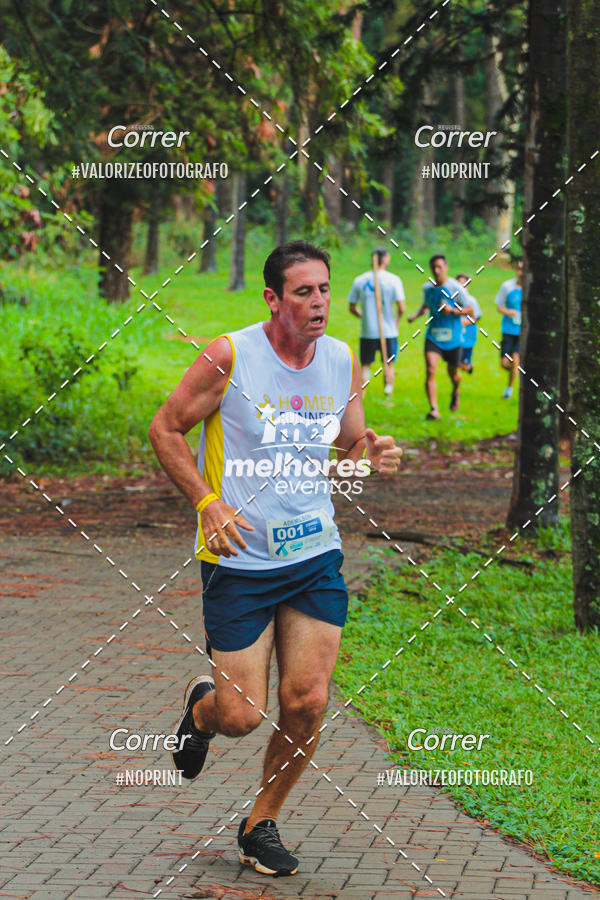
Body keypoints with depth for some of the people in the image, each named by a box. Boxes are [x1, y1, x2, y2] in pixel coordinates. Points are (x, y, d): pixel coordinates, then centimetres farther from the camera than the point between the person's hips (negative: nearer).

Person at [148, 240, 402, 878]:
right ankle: (200, 708, 35)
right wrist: (207, 502, -13)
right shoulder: (228, 357, -11)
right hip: (238, 561, -4)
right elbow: (165, 429, -2)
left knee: (307, 704, -4)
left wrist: (371, 455, -7)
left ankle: (261, 824, 19)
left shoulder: (343, 363, 4)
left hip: (316, 556, 4)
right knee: (242, 715, -4)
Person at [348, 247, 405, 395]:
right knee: (388, 365, 12)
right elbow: (401, 307, -11)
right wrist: (396, 321, 8)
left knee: (365, 365, 8)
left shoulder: (359, 280, 1)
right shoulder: (393, 280, -6)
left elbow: (352, 308, 6)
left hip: (367, 332, 2)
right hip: (388, 331, -1)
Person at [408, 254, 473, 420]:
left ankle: (455, 392, 50)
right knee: (430, 371, -17)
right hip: (433, 336, 2)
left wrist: (452, 310, -22)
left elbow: (469, 309, -6)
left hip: (452, 337, -2)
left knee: (453, 373, 15)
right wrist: (416, 315, 4)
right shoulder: (427, 287, 4)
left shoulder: (455, 288, -10)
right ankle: (434, 409, -21)